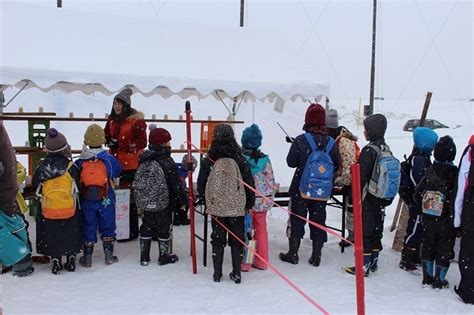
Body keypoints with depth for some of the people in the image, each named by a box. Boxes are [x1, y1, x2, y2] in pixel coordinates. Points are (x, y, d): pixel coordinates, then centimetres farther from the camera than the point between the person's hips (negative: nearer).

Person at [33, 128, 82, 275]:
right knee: (70, 234, 14)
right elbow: (78, 186, -5)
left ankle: (56, 260, 16)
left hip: (48, 209, 1)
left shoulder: (41, 167, -5)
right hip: (70, 208, -1)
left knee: (52, 234, 14)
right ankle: (71, 259, 20)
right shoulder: (71, 167, -13)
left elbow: (35, 187, 7)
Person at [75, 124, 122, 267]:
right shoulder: (109, 159, -11)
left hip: (87, 201, 1)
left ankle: (87, 258, 18)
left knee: (88, 228, 11)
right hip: (106, 200, -1)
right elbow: (118, 171, 5)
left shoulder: (80, 162, -7)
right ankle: (109, 256, 17)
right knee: (107, 226, 12)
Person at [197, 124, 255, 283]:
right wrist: (250, 204, 9)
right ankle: (236, 273, 18)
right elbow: (250, 184, -3)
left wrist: (205, 200, 18)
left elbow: (201, 184, 1)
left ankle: (217, 273, 18)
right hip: (237, 208, 0)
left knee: (217, 239, 12)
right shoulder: (240, 159, -7)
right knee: (237, 239, 11)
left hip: (216, 207, 0)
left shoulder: (208, 160, -6)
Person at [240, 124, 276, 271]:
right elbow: (271, 181, 3)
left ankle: (245, 262, 13)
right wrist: (270, 198, 16)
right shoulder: (265, 159, -3)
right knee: (261, 229, 15)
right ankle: (262, 262, 23)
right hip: (262, 200, 4)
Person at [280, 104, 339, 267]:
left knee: (296, 220, 10)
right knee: (318, 221, 13)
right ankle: (316, 256, 20)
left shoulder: (300, 140, -14)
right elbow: (337, 166, 2)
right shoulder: (331, 142, -4)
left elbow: (291, 162, -10)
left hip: (301, 189, -3)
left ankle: (293, 254, 18)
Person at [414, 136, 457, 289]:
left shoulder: (429, 172, -8)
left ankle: (427, 278, 26)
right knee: (444, 250, 12)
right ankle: (439, 280, 20)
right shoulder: (455, 174, -18)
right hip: (446, 222, -3)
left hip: (427, 220, 3)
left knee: (427, 247, 17)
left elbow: (417, 194, -3)